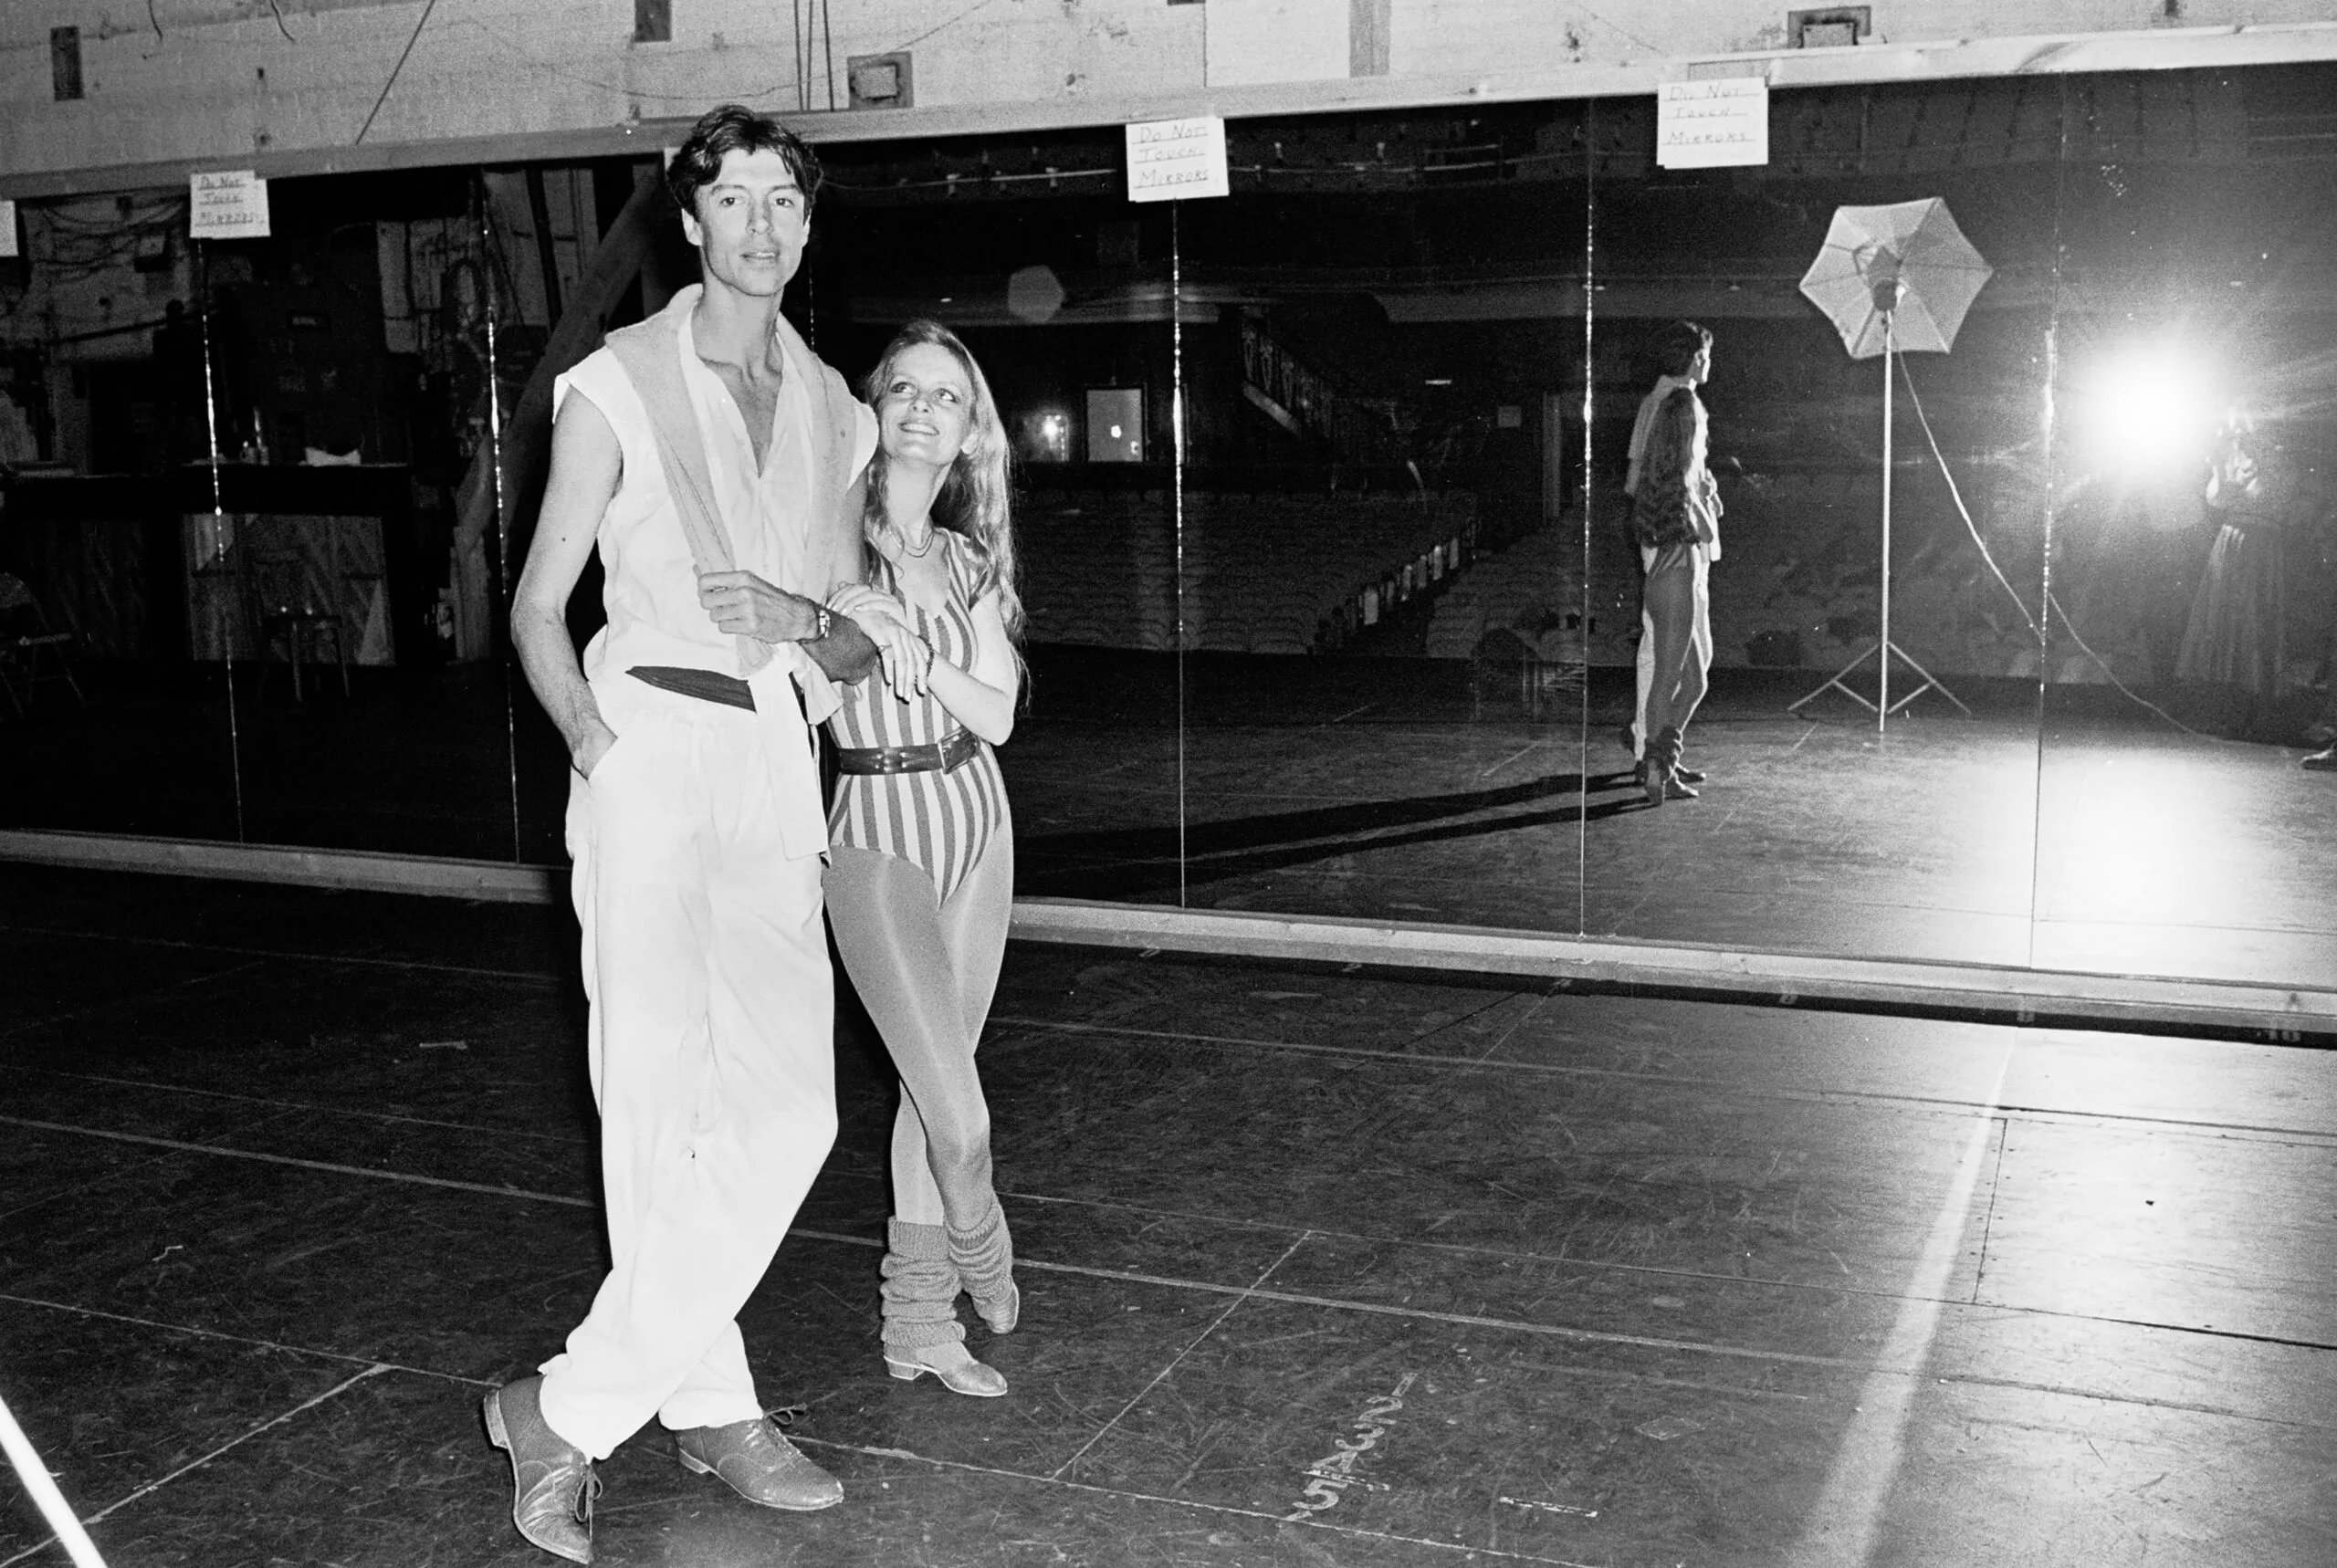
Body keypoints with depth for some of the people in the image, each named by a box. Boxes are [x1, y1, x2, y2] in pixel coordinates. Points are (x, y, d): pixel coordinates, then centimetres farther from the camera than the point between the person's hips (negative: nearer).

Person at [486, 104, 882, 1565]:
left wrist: (802, 623, -5)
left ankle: (573, 1404, 12)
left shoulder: (832, 410, 15)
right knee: (666, 1101, -10)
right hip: (653, 747, -5)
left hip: (778, 763, 5)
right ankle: (712, 1403, 7)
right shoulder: (619, 387, 3)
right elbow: (538, 605, 3)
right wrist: (591, 738, -11)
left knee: (788, 1108, 0)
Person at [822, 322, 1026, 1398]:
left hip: (976, 819, 6)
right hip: (879, 832, -5)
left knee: (933, 1085, 12)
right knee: (961, 1118, -8)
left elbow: (997, 716, -2)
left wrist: (909, 651, -17)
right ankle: (981, 1253, 24)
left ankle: (917, 1319, 25)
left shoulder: (968, 564, 6)